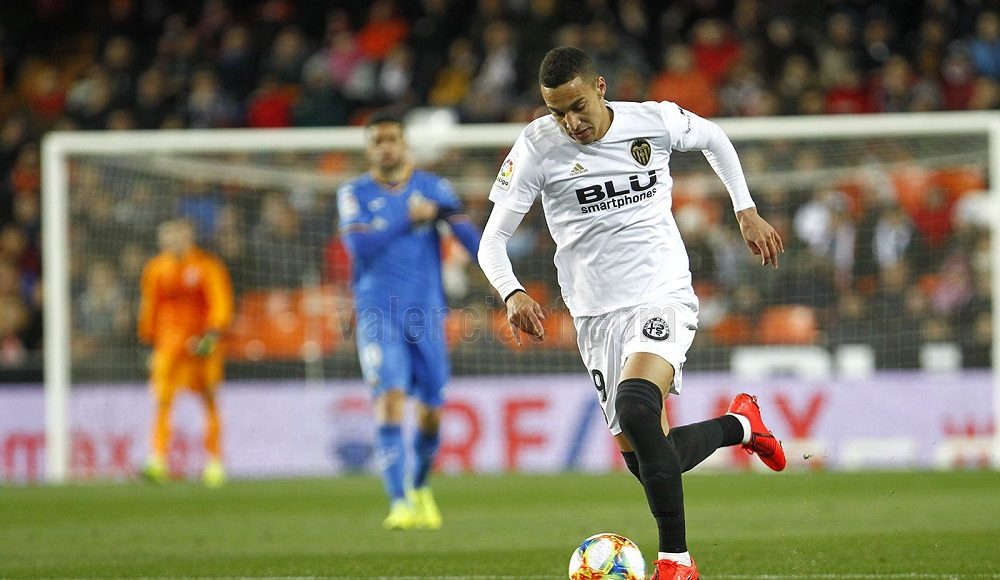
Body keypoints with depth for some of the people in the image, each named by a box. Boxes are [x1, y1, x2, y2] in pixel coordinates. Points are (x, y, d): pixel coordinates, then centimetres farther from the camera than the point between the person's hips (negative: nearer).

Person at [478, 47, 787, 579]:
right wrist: (513, 294, -26)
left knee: (634, 405, -30)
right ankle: (739, 424, 33)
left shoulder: (655, 121, -6)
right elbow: (493, 239, -6)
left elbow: (713, 138, 18)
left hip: (664, 299, -3)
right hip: (597, 315, 3)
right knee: (640, 458, 2)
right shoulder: (537, 147, -8)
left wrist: (746, 212, 14)